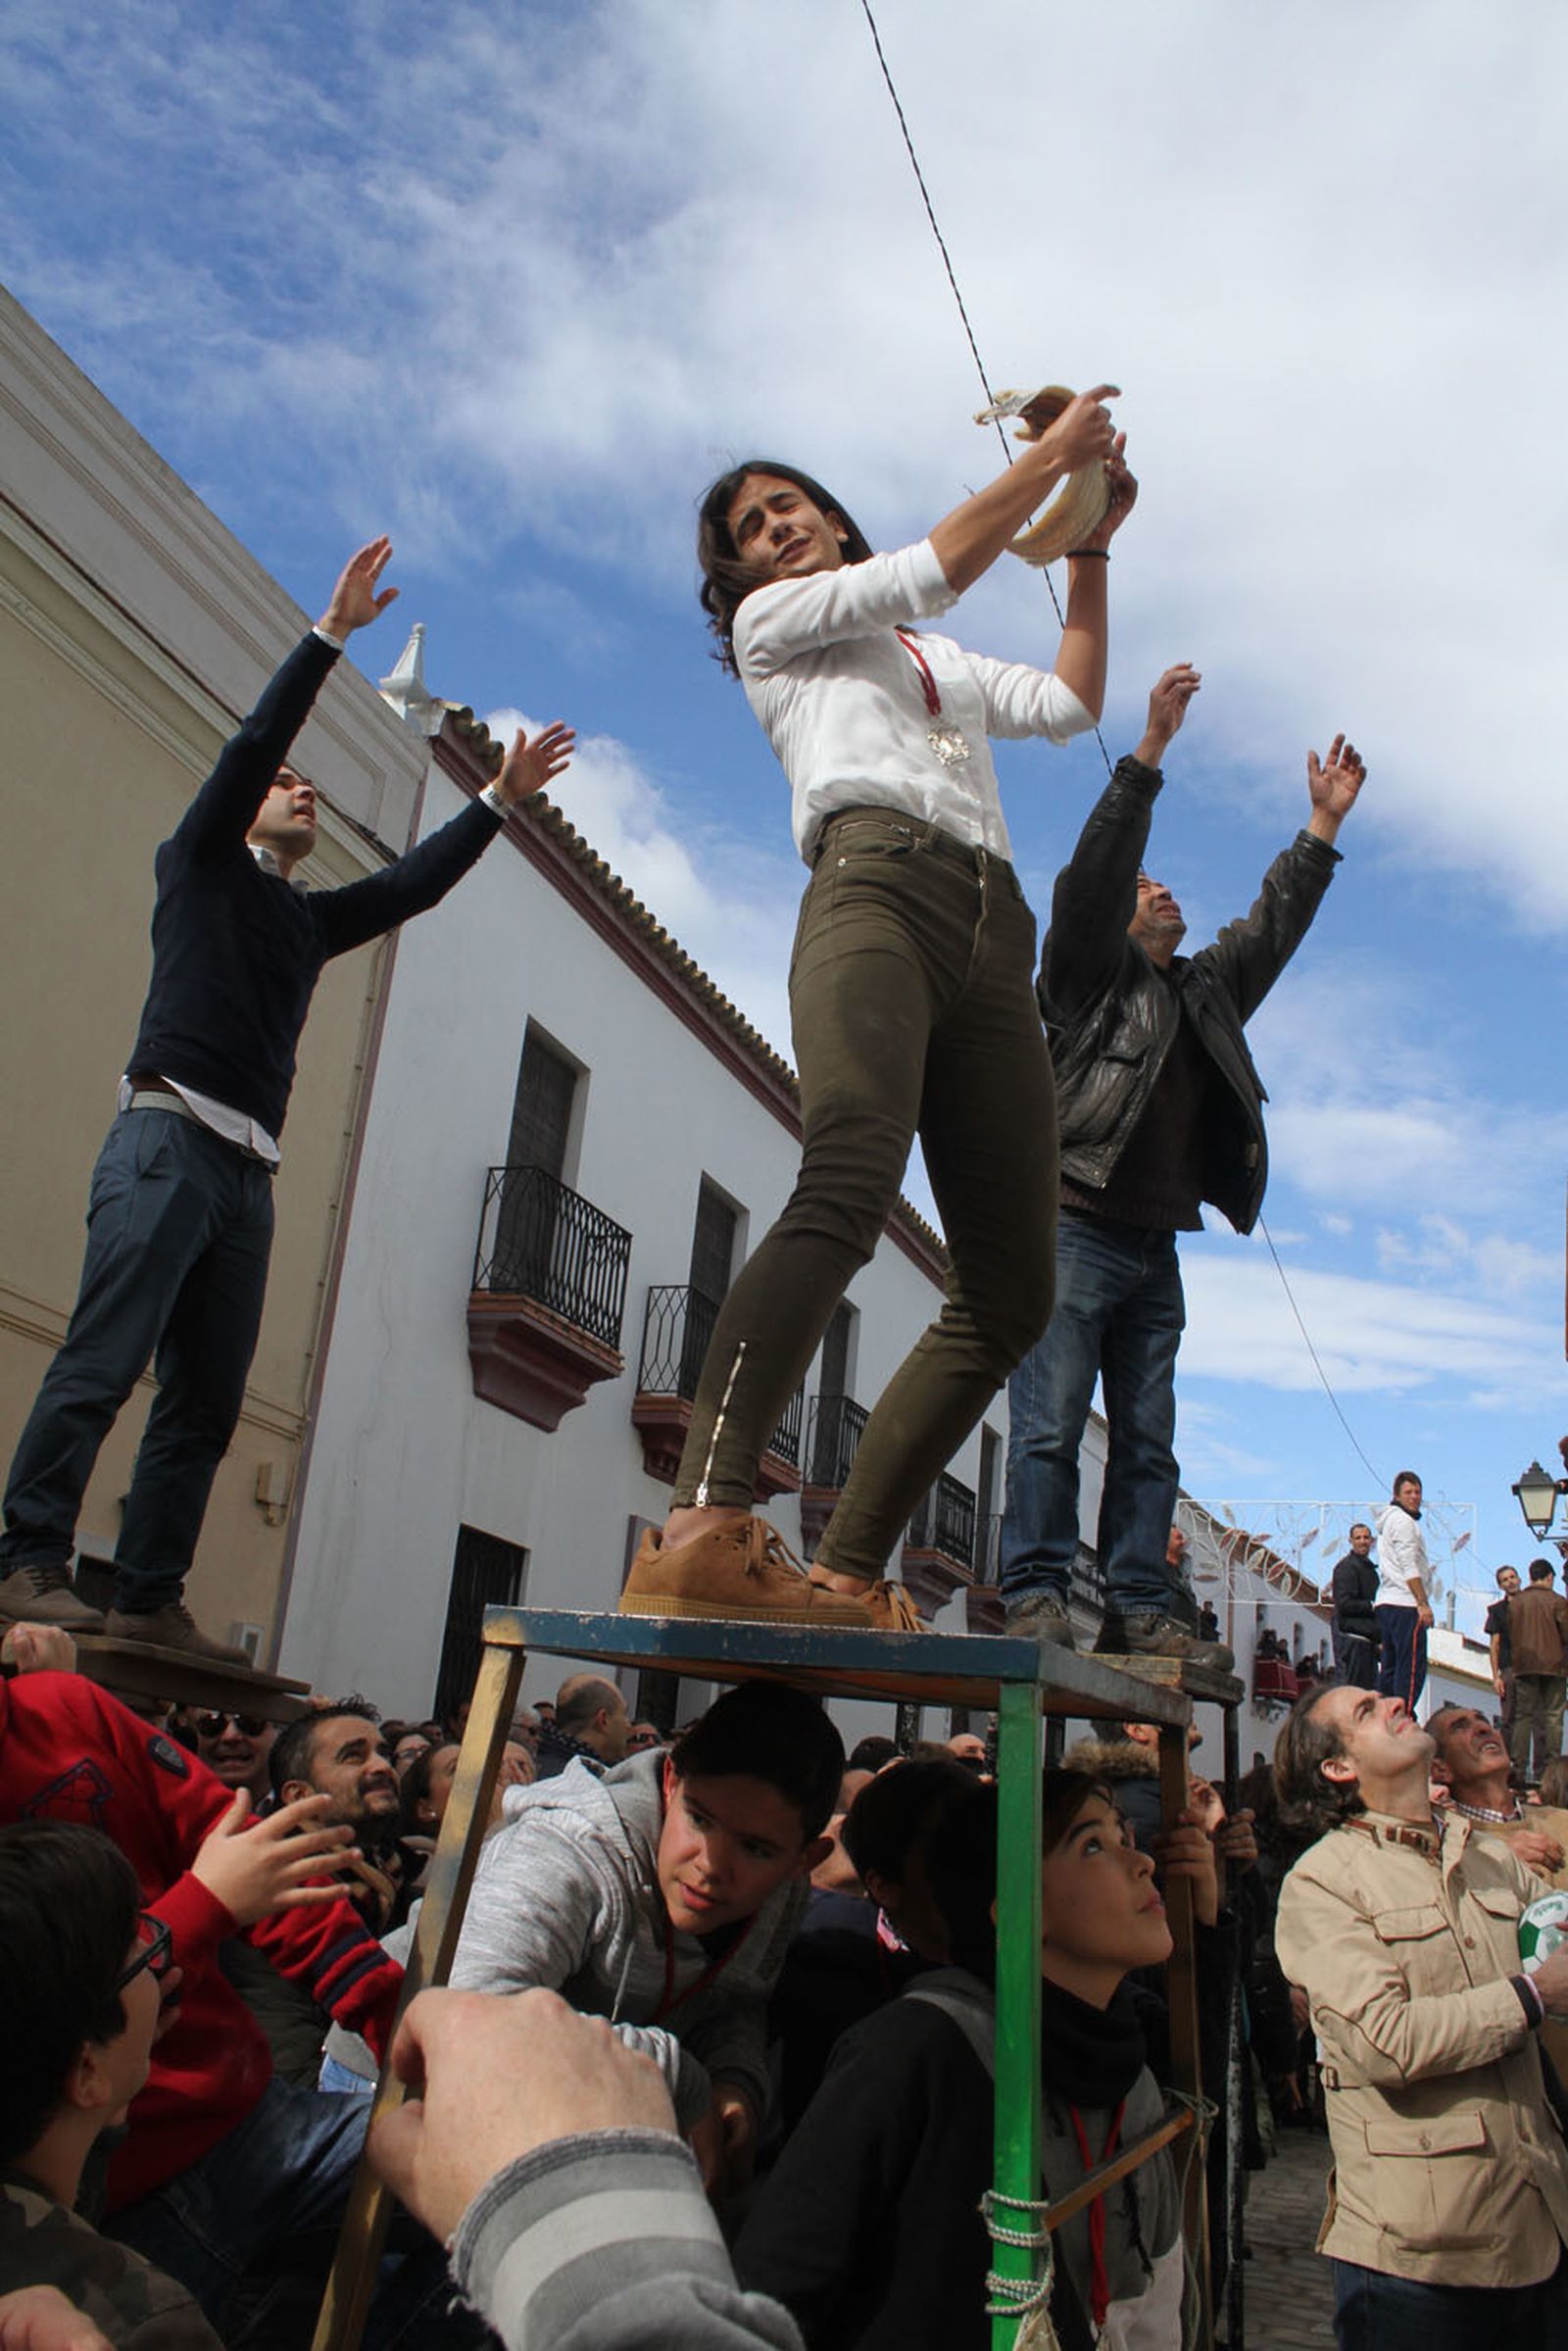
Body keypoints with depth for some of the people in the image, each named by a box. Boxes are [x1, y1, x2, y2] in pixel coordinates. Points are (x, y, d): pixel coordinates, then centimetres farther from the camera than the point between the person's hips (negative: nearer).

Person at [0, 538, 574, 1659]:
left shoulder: (313, 917, 27)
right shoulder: (201, 862, 13)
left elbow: (417, 881, 26)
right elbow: (254, 744, 2)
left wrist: (500, 801, 24)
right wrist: (331, 633, 0)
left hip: (249, 1175, 6)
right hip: (168, 1142, -6)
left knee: (208, 1400, 0)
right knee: (104, 1361, -16)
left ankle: (150, 1596, 2)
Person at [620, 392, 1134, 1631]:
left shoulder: (943, 665, 41)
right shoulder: (771, 621, 24)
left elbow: (1069, 702, 29)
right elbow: (936, 567, 13)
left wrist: (1090, 549, 31)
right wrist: (1057, 451, 22)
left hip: (994, 939, 6)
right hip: (876, 887, -6)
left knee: (1012, 1293, -8)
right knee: (849, 1185, -36)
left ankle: (846, 1570, -8)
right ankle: (704, 1525, -47)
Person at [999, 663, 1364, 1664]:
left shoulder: (1206, 990, 26)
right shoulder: (1092, 971, 7)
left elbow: (1273, 927, 29)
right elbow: (1090, 877, -6)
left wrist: (1324, 826, 23)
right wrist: (1151, 752, -11)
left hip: (1156, 1248, 7)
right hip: (1077, 1229, -7)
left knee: (1148, 1441, 3)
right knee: (1051, 1424, -10)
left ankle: (1141, 1610, 4)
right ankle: (1037, 1594, -10)